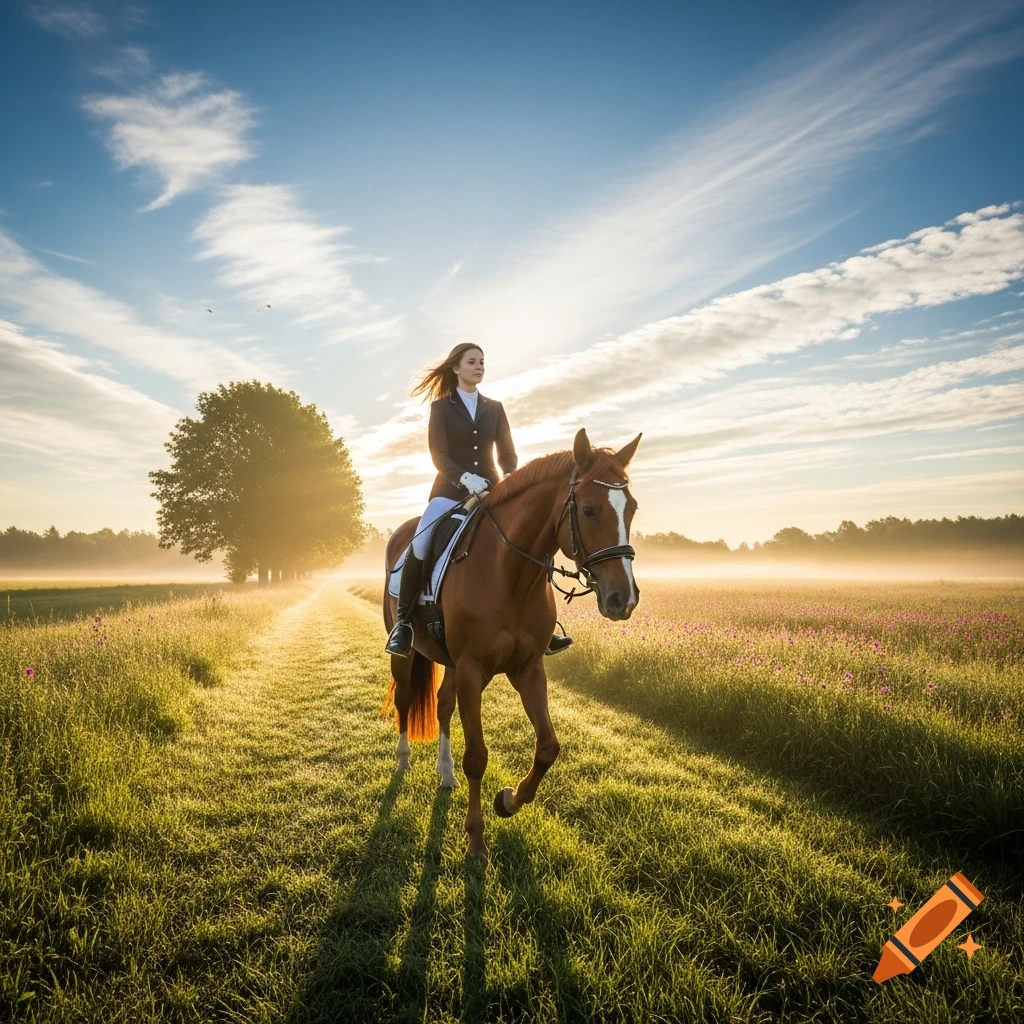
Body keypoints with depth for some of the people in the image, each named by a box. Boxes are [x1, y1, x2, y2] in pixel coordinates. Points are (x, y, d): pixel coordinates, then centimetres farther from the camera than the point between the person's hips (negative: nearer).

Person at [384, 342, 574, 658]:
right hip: (451, 490, -3)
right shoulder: (441, 407, 4)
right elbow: (439, 455, -7)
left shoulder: (494, 408, 14)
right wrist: (465, 478, -24)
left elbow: (508, 454, 11)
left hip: (491, 491, 4)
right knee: (420, 547, -28)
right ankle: (403, 622, -14)